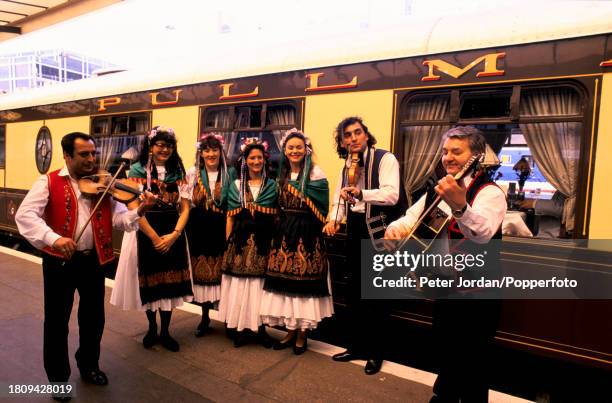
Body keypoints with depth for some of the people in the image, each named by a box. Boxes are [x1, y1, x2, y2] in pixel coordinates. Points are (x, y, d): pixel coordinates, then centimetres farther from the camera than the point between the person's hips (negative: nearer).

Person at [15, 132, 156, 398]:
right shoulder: (48, 182, -5)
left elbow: (117, 218, -4)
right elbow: (25, 215, -17)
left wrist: (140, 211, -24)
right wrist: (53, 238, -33)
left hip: (93, 260, 3)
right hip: (59, 260, -3)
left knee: (94, 317, 16)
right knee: (57, 321, 10)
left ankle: (89, 366, 38)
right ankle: (58, 378, 29)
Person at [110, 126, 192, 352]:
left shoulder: (178, 172, 6)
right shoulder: (137, 170, -2)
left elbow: (185, 208, 2)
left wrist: (174, 235, -11)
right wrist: (155, 237, -13)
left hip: (172, 235, 2)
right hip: (146, 233, -2)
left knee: (169, 282, 6)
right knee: (150, 282, 7)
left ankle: (165, 332, 21)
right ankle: (152, 328, 27)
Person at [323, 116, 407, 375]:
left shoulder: (385, 159, -12)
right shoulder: (347, 167, 12)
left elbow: (392, 194, -25)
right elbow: (340, 199, 16)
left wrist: (361, 193, -37)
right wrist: (334, 219, -3)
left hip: (378, 232, -7)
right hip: (355, 231, 7)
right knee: (355, 293, 15)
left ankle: (375, 353, 21)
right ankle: (356, 346, 31)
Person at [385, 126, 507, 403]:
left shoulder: (489, 192, -17)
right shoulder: (436, 192, 8)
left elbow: (483, 233, -35)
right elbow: (410, 219, 6)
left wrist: (459, 205, -55)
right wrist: (395, 229, -18)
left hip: (476, 294, -7)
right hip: (443, 287, 7)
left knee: (471, 366, 5)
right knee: (445, 356, 24)